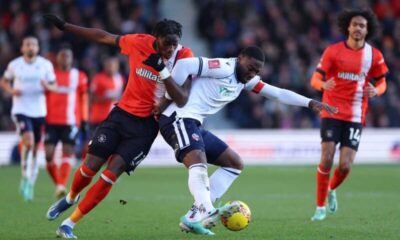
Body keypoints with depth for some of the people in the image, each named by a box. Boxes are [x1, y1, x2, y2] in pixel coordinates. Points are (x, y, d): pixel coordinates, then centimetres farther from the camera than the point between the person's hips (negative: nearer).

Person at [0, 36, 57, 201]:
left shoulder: (46, 65, 3)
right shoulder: (14, 65, 1)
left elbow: (54, 86, 9)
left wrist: (48, 86, -14)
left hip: (39, 111, 2)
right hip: (21, 110, -2)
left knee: (35, 149, 6)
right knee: (28, 141, -24)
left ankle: (30, 184, 19)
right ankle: (25, 177, -5)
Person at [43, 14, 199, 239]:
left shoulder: (184, 56, -16)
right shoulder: (139, 43, -12)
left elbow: (182, 100, -22)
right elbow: (104, 37, 3)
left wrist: (164, 72, -35)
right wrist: (64, 26, 8)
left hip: (146, 124, -2)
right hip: (122, 113, 2)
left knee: (111, 173, -11)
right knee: (90, 167, -2)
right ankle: (70, 198, 34)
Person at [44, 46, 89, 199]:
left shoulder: (79, 77, 7)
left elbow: (83, 100, 10)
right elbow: (43, 99, 13)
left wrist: (84, 121, 5)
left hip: (71, 122, -1)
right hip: (52, 121, 1)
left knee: (67, 153, -12)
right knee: (49, 154, -6)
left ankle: (62, 186, -16)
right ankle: (58, 184, 11)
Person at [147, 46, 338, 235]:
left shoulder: (246, 80, 15)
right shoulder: (224, 68, -14)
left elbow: (279, 94, 17)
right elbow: (184, 65, -22)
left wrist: (310, 103, 11)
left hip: (194, 126, 10)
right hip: (179, 119, -10)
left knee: (235, 164, 11)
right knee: (199, 166, -31)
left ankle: (194, 216, -1)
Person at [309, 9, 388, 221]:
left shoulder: (374, 56, 3)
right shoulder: (333, 51, -2)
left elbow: (382, 83, 11)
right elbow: (315, 79, -5)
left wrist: (376, 91, -14)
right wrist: (323, 85, -29)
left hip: (355, 116, 1)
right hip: (332, 113, -1)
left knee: (345, 166, -6)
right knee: (326, 159, -13)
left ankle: (331, 190, 28)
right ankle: (320, 207, 1)